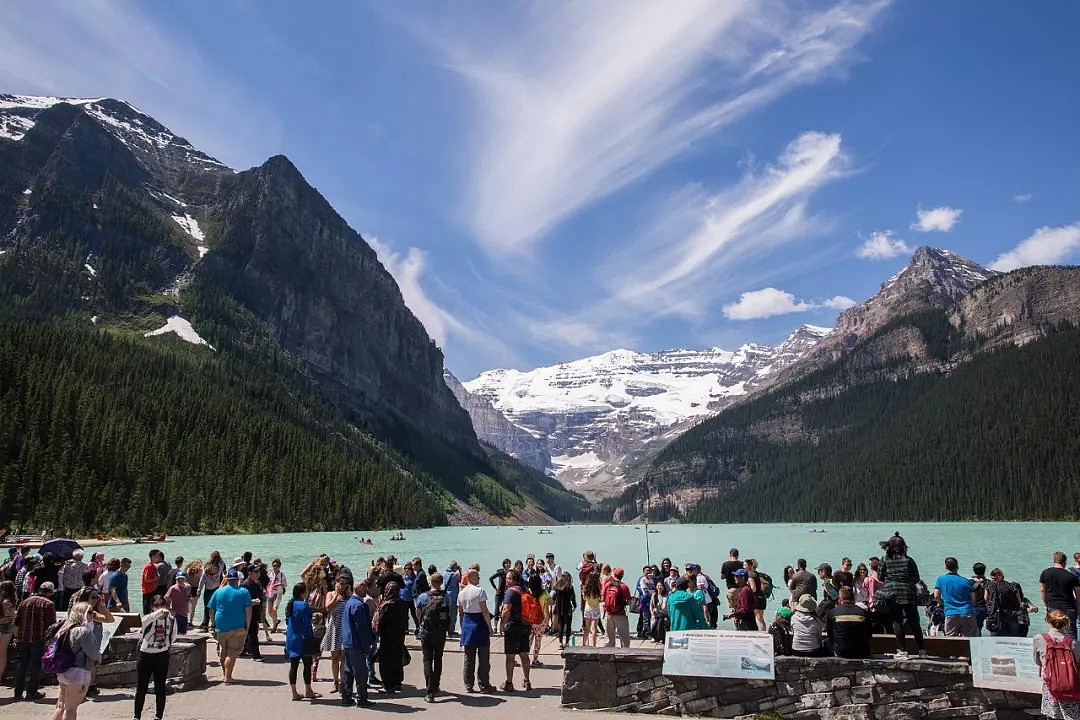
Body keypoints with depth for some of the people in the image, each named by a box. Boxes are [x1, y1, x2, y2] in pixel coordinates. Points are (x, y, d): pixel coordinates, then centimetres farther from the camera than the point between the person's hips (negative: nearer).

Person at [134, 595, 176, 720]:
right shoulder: (148, 619, -12)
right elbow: (149, 619, -40)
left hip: (162, 656, 2)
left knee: (160, 687, 7)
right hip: (146, 655, -2)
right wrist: (161, 612, -57)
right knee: (141, 687, 6)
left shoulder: (172, 619, -2)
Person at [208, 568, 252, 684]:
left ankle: (225, 675, 31)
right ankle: (227, 677, -2)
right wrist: (247, 627, 0)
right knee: (232, 653, 3)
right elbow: (248, 611, -6)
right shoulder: (244, 592, -1)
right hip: (237, 628, -3)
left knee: (222, 653, 17)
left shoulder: (218, 591, 5)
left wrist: (214, 627, 15)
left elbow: (211, 610, 6)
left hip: (221, 628, 3)